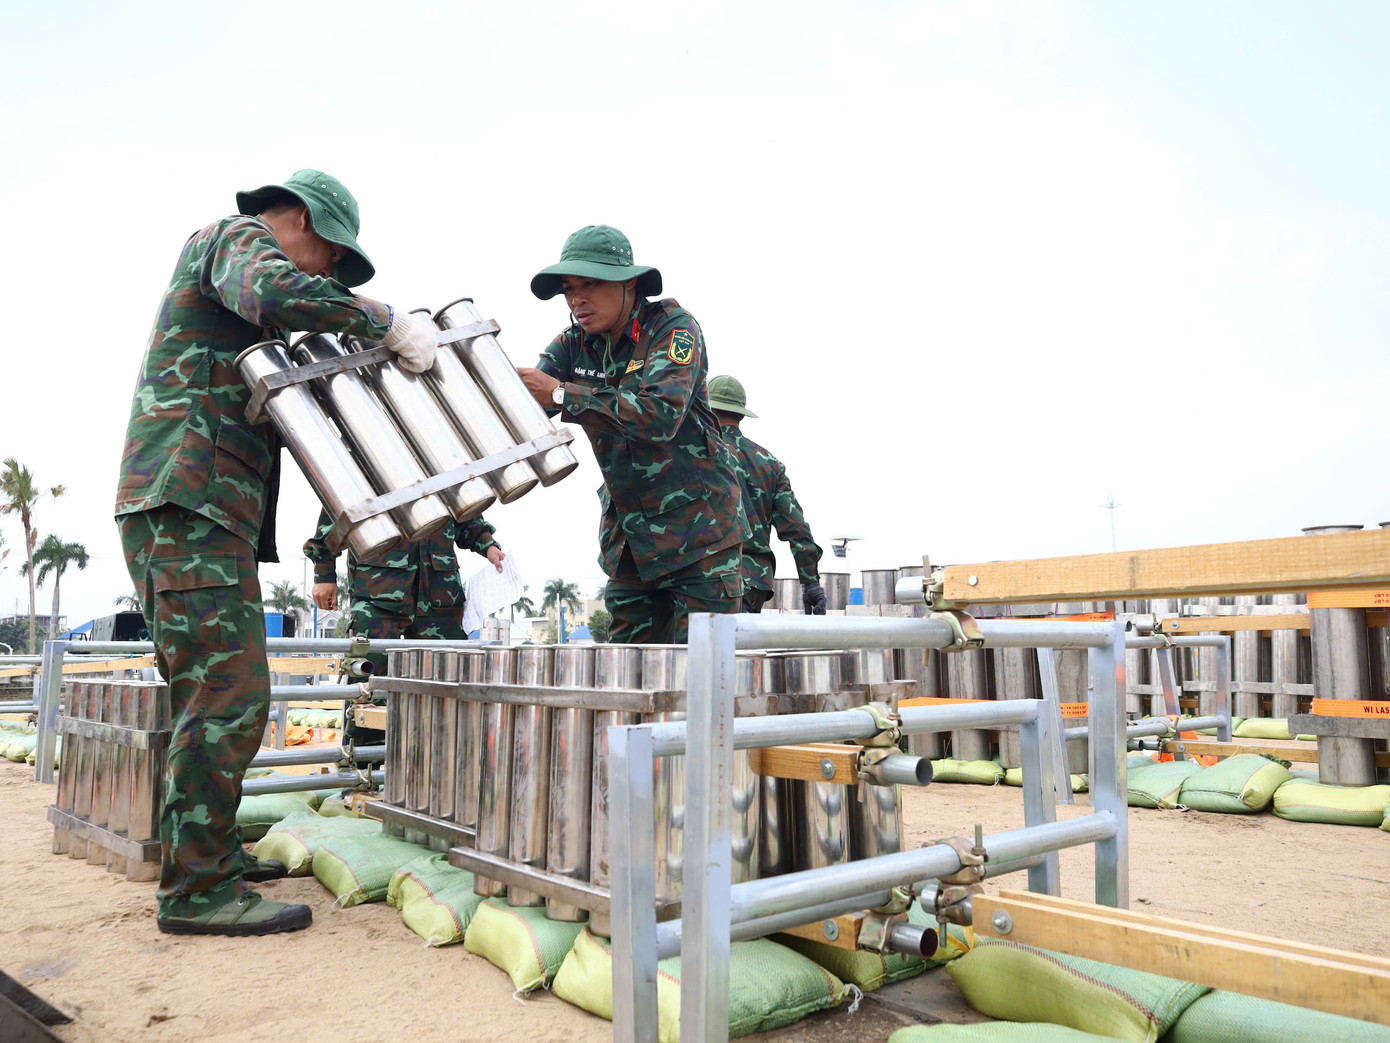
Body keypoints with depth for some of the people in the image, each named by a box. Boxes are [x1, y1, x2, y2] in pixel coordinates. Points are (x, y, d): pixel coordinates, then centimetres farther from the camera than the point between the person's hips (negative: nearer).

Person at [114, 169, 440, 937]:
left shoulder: (213, 256, 32)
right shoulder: (238, 237, 2)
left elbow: (263, 392, 27)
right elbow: (276, 294, -24)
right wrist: (385, 320, -17)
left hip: (184, 506, 11)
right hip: (190, 499, -11)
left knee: (206, 694, 15)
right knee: (230, 696, -13)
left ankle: (206, 853, 24)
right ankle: (198, 888, -8)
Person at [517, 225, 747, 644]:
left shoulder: (673, 327, -11)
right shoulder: (574, 344, 5)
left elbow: (660, 414, -27)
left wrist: (561, 394, -27)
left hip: (698, 527, -5)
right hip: (627, 536, 5)